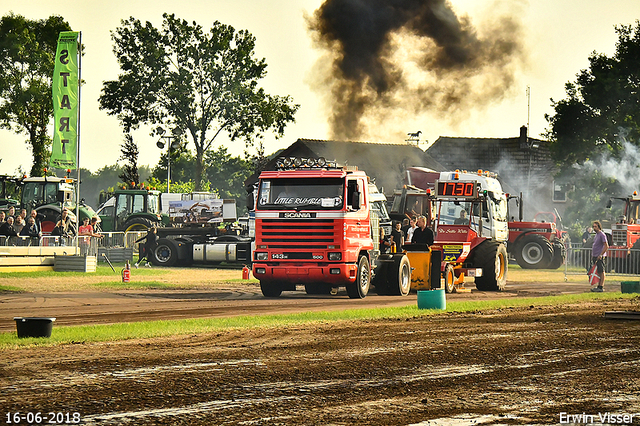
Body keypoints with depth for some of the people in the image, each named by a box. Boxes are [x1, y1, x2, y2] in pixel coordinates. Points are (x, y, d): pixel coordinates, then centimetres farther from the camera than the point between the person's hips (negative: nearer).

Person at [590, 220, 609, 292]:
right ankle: (599, 286, 15)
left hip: (600, 257, -9)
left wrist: (601, 255, -20)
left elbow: (606, 246, -17)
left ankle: (601, 287, -7)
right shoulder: (596, 235, 17)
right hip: (595, 257, 9)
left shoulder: (602, 235, -11)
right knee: (598, 272, 11)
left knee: (601, 272, -7)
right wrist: (592, 256, 21)